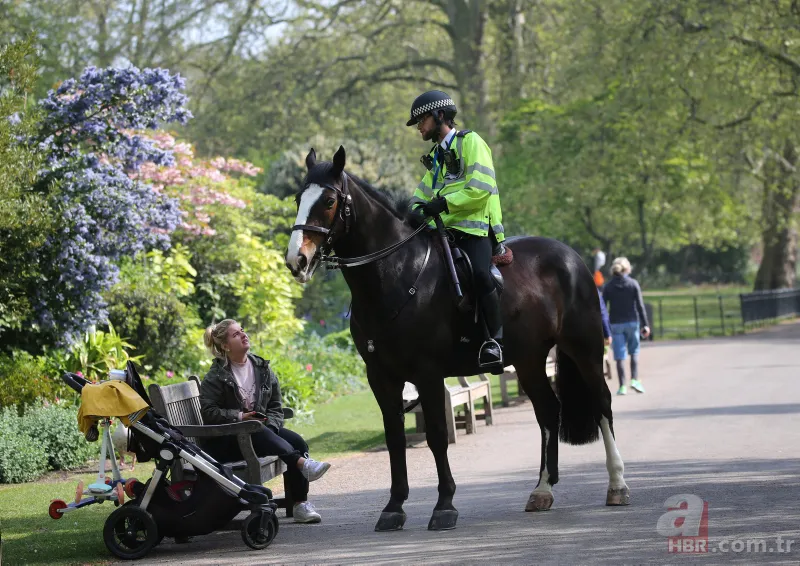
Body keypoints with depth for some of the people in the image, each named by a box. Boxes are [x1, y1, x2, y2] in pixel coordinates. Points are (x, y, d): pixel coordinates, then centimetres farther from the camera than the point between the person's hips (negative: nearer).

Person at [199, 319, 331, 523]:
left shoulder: (262, 369, 12)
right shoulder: (216, 377, -1)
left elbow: (275, 407, 12)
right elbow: (207, 412, -11)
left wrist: (269, 426, -9)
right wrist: (239, 416, -21)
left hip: (262, 431, 5)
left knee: (296, 440, -21)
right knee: (259, 434, -37)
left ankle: (301, 504, -24)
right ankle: (303, 463, -51)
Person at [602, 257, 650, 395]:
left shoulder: (608, 286, 0)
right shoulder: (633, 284, -2)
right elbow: (640, 305, -5)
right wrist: (645, 324, -3)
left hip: (615, 323, 0)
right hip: (632, 322, 0)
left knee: (619, 356, 2)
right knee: (634, 352, 14)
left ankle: (622, 386, 0)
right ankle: (634, 379, 0)